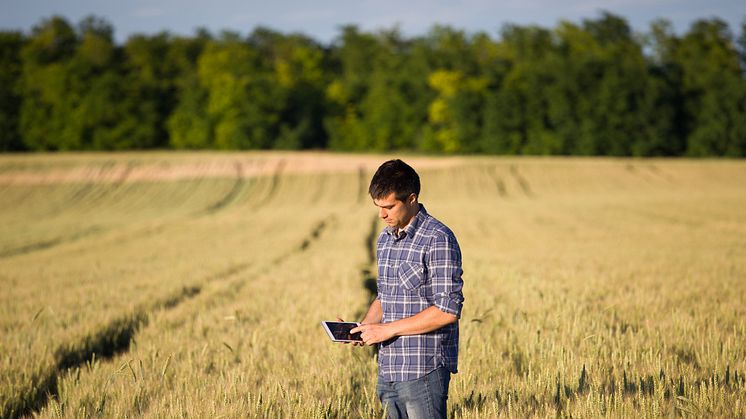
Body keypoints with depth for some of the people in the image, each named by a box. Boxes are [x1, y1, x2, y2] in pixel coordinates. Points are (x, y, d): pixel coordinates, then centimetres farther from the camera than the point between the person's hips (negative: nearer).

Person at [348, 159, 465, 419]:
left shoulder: (438, 239, -13)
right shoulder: (385, 239, 13)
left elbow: (448, 311, -18)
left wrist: (388, 329, -17)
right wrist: (364, 326, 4)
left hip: (424, 371, -8)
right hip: (389, 370, 8)